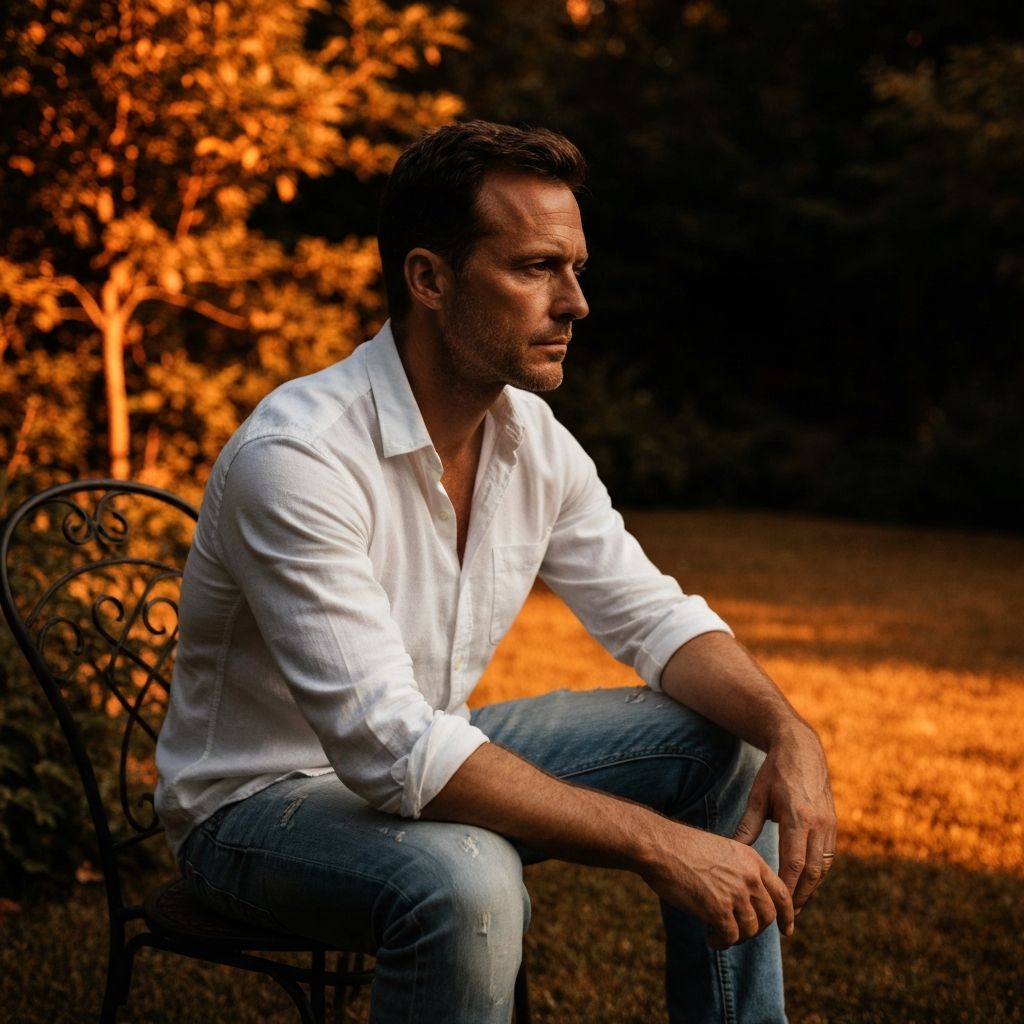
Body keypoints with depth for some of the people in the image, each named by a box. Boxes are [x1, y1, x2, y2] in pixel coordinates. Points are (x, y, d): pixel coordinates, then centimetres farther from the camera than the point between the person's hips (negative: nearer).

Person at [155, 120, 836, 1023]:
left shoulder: (532, 437, -5)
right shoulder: (298, 457, -30)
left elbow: (653, 616, 3)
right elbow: (391, 751, -35)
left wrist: (788, 732, -17)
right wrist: (657, 844, -35)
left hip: (427, 758, 8)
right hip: (261, 801, -7)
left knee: (730, 741, 1)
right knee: (465, 881, -38)